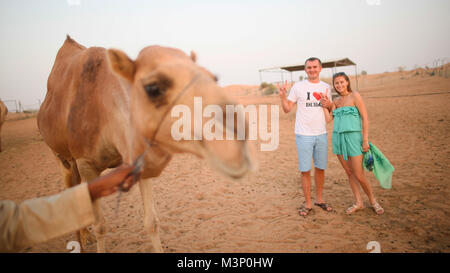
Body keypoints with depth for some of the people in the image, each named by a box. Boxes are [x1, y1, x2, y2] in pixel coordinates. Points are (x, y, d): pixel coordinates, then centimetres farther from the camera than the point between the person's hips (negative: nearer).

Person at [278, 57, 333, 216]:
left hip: (321, 134, 4)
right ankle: (308, 203, 14)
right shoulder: (298, 87, -1)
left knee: (320, 168, 12)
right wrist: (282, 96, -14)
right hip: (304, 135, -3)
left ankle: (319, 199, 28)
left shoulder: (326, 87, 10)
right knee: (305, 170, 0)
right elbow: (287, 109, 2)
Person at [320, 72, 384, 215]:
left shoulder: (355, 96, -4)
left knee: (359, 176, -3)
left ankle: (373, 201, 19)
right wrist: (325, 106, -4)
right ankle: (358, 203, 23)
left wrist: (365, 140, -11)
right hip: (338, 138, 5)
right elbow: (328, 119, 4)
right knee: (349, 173, 10)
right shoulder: (336, 101, 13)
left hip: (353, 137, -5)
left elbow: (365, 118, -7)